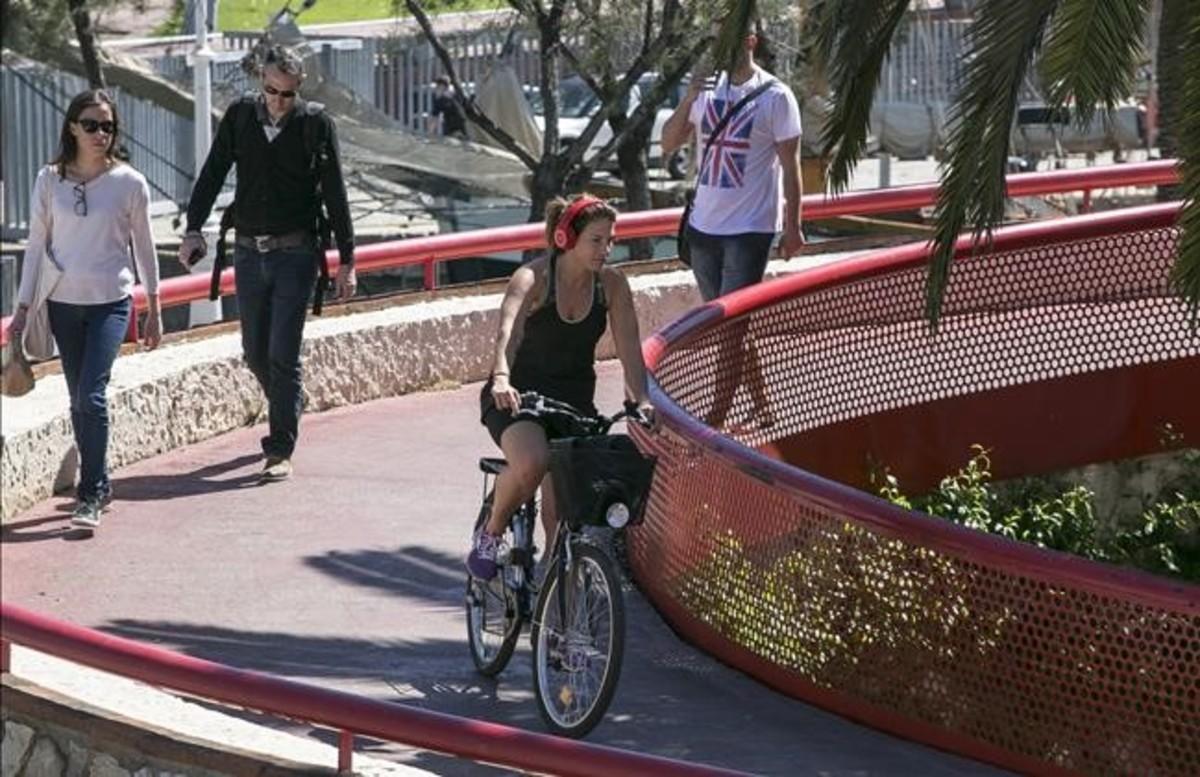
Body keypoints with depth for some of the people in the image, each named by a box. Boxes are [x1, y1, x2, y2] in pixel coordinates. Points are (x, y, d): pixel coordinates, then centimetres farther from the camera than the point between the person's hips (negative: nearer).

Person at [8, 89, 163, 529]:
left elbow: (143, 248, 5)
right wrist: (22, 308, 2)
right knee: (79, 401, 9)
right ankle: (98, 485, 22)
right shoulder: (50, 181, 0)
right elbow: (36, 246, 5)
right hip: (64, 303, 3)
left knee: (92, 395, -14)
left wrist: (154, 309, 8)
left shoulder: (129, 183, -4)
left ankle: (90, 496, -11)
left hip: (111, 302, -3)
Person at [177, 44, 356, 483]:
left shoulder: (315, 124, -5)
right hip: (249, 251, 4)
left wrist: (347, 260, -3)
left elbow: (335, 195, -3)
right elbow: (212, 174, 1)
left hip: (295, 253, -4)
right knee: (255, 353, 10)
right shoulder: (240, 117, 2)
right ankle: (285, 419, 35)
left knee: (282, 355, -8)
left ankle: (281, 451, -3)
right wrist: (194, 229, -13)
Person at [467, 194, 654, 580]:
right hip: (517, 397, -4)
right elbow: (508, 331, -36)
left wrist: (641, 400, -29)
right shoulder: (534, 277, -19)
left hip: (574, 399, 4)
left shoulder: (612, 284, -5)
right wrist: (501, 381, -55)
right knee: (532, 461, -33)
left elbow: (629, 347, -11)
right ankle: (491, 533, -7)